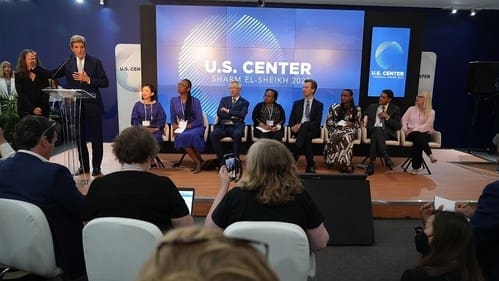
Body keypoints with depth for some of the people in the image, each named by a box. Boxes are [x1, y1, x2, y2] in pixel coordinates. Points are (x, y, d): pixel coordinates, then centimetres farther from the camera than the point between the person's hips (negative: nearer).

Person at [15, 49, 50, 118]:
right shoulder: (19, 75, 1)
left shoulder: (43, 73, 3)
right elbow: (22, 95, -5)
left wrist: (41, 108, -12)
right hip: (25, 110, 0)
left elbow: (46, 93, 1)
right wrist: (32, 109, -17)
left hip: (42, 110, 1)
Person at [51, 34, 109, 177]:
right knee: (79, 137, 10)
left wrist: (88, 79, -15)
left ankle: (96, 168, 10)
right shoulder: (68, 63, 7)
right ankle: (84, 166, 22)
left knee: (96, 137, 0)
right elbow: (52, 75, 8)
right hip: (75, 105, 3)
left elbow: (105, 82, -3)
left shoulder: (95, 62, 1)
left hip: (92, 105, -2)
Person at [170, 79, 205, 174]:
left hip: (195, 127, -2)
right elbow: (173, 118, 10)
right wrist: (174, 124, -13)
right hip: (180, 128, 2)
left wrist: (188, 126, -20)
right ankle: (198, 161, -20)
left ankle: (198, 161, -18)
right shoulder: (173, 100, 7)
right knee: (181, 137, -34)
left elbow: (199, 120, -7)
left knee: (192, 135, -39)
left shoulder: (195, 101, -3)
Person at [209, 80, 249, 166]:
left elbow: (241, 114, -7)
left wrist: (228, 111, -6)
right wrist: (233, 116, -7)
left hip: (236, 126, -2)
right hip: (223, 126, 2)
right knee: (212, 135, -28)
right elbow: (219, 113, 4)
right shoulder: (224, 99, 21)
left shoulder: (245, 102, 12)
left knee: (237, 134, -38)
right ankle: (221, 158, -15)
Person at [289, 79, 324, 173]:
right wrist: (293, 127, -15)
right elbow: (291, 120, 11)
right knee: (306, 136, -35)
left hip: (312, 130, -2)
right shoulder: (297, 103, 17)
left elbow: (317, 123, -5)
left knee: (304, 128, -37)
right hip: (299, 129, 2)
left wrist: (301, 125, -20)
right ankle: (310, 164, -34)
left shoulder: (319, 105, 8)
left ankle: (294, 158, -43)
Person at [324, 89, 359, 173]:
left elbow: (357, 124, 11)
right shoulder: (334, 107, 7)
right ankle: (345, 164, -30)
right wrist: (338, 124, -13)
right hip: (335, 129, 0)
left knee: (346, 137, -38)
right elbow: (328, 122, 5)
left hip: (349, 131, 0)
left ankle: (344, 163, -32)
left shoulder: (356, 110, 8)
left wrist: (351, 124, -11)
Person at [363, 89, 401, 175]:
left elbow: (398, 126, 2)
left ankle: (372, 163, -42)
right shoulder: (372, 107, 20)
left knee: (378, 132, -38)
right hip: (373, 130, 2)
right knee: (377, 131, -37)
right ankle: (386, 157, -45)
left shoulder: (395, 109, 11)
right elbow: (364, 117, 22)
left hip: (387, 132, -2)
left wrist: (387, 117, -8)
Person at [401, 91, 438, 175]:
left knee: (418, 142, -37)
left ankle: (416, 167, -33)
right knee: (418, 136, -37)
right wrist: (405, 129, -10)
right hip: (411, 133, 1)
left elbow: (427, 125, -7)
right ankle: (430, 155, -38)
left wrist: (414, 130, -17)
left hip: (424, 133, -1)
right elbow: (404, 120, 9)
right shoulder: (411, 109, 14)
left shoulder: (431, 112, 5)